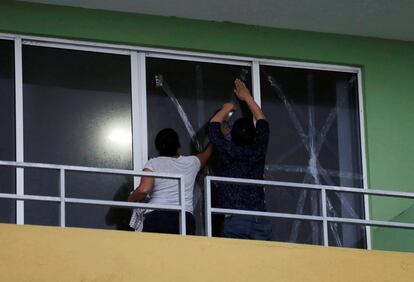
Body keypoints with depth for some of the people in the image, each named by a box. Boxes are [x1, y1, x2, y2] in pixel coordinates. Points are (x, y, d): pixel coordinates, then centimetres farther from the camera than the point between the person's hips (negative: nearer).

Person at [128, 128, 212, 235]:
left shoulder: (153, 163, 8)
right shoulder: (191, 162, 17)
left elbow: (144, 189, -7)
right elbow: (207, 154, 40)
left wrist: (130, 199, 13)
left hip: (156, 218, -2)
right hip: (185, 219, 2)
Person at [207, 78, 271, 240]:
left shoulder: (227, 151, 2)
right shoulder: (258, 152, 11)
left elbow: (214, 125, 18)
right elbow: (262, 122, 29)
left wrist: (226, 109, 35)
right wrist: (247, 97, 41)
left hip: (234, 219, -3)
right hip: (260, 219, 3)